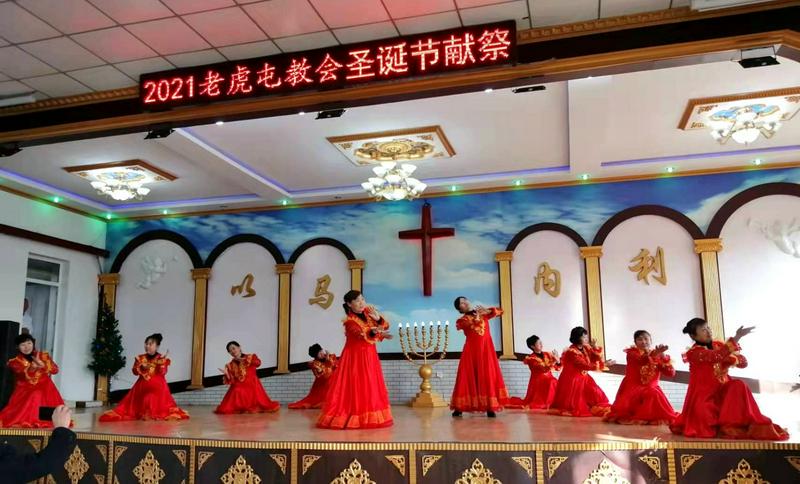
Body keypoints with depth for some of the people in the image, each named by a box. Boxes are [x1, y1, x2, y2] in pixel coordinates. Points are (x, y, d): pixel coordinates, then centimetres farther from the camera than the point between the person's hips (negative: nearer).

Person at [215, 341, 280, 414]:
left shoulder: (251, 357, 6)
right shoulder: (231, 365, 10)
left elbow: (258, 363, -15)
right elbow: (231, 381, 4)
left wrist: (244, 360, -14)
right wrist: (226, 374, -16)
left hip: (252, 386, -2)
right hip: (239, 388, 2)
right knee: (228, 409, -15)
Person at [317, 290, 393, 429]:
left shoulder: (368, 312, 2)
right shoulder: (350, 321, -18)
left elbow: (385, 326, 3)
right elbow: (361, 334, -36)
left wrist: (378, 318, -18)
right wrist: (374, 332, -56)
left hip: (369, 356, 7)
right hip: (355, 357, -7)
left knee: (370, 388, 10)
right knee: (354, 388, -6)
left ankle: (369, 417, 18)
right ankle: (351, 417, 1)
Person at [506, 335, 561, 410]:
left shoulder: (547, 355, 8)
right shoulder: (531, 358, -10)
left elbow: (558, 367, 8)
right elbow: (544, 369, -21)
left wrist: (557, 360, -11)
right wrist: (554, 360, -23)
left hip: (549, 380, 6)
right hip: (538, 382, -6)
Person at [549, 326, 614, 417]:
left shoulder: (586, 348, -2)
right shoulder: (572, 352, -25)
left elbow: (597, 358, 1)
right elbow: (586, 366, -28)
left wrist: (596, 348, -16)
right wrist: (603, 364, -27)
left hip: (584, 378, 7)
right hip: (572, 380, -7)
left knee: (596, 395, -5)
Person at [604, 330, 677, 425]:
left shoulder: (657, 356, 6)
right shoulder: (632, 352, -3)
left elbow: (671, 373, -3)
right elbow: (641, 360, -28)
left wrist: (664, 357, -18)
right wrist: (653, 354, -48)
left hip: (651, 388, 3)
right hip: (632, 388, -3)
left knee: (654, 395, -30)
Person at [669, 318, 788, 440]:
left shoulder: (719, 345, 5)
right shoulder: (694, 352, -16)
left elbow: (743, 362, 3)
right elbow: (717, 356, -34)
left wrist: (731, 359, -18)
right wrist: (736, 338, -40)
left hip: (721, 391, 6)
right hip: (703, 396, -6)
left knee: (738, 385, -24)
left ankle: (736, 424, -17)